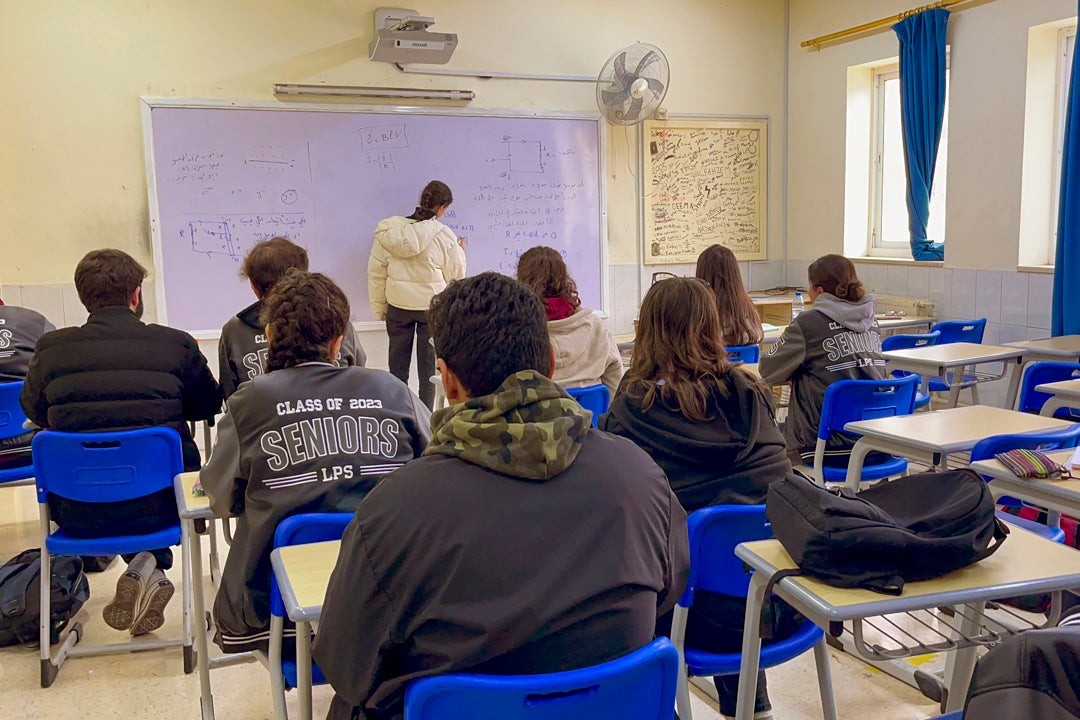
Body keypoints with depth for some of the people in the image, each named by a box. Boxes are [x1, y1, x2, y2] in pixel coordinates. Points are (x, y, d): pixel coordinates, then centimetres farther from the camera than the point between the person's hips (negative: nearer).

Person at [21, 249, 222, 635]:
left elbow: (34, 413, 15)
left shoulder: (50, 348, -3)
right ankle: (149, 567, 14)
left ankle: (146, 565, 17)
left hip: (76, 513, 2)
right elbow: (209, 406, 9)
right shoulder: (177, 345, -7)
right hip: (158, 505, -1)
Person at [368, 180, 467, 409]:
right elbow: (455, 275, -5)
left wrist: (379, 308, 9)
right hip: (431, 306, -2)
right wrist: (460, 253, 14)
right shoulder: (444, 237, -14)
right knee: (428, 365, 11)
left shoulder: (389, 232, -5)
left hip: (398, 306, 3)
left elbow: (376, 273, -1)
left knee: (397, 364, 15)